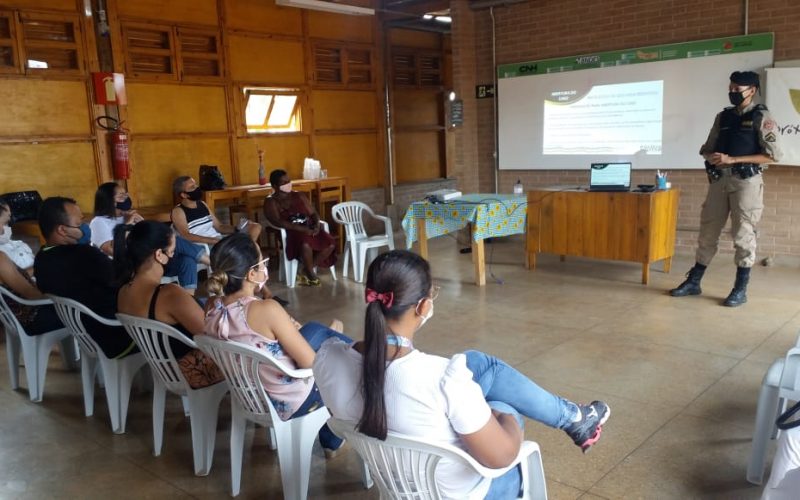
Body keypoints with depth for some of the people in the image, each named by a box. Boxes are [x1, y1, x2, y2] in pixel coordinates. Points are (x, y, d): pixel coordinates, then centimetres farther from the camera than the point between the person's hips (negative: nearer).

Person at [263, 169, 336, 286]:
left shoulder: (299, 196, 16)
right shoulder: (270, 201, -1)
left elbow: (313, 213, 17)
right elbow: (278, 222, -15)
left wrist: (317, 225, -8)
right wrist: (302, 229, -23)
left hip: (309, 230, 6)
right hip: (290, 233, -6)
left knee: (331, 243, -20)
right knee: (306, 244, -38)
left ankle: (305, 271, -6)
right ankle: (311, 274, -11)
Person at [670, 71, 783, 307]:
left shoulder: (761, 117, -1)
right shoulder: (723, 116, 14)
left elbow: (772, 154, -9)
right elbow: (707, 148, 16)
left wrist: (732, 159, -15)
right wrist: (712, 157, -9)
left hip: (746, 181, -5)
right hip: (719, 180, 5)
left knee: (743, 234, -2)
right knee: (708, 232, 7)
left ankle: (741, 289, 7)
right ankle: (693, 282, 14)